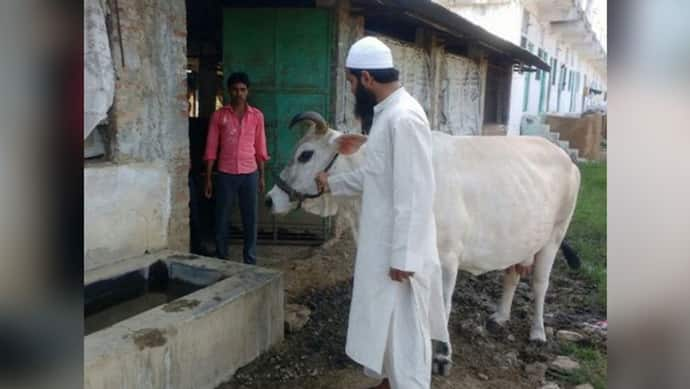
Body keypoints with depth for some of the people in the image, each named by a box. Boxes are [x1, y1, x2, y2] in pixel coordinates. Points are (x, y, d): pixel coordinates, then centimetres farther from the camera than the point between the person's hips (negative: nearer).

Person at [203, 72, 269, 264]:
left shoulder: (257, 115, 4)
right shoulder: (219, 115, 1)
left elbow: (260, 148, 7)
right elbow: (211, 148, 1)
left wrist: (262, 176, 5)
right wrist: (208, 178, -2)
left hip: (250, 174, 1)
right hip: (225, 175, -1)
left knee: (250, 219, 6)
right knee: (222, 219, 5)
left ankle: (250, 260, 17)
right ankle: (221, 260, 18)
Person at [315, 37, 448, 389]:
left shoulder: (404, 117, -22)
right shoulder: (386, 113, 10)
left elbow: (415, 193, -25)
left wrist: (403, 257, -23)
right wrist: (332, 184, 32)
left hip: (399, 250, -10)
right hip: (383, 243, 10)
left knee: (405, 328, 5)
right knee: (388, 321, 22)